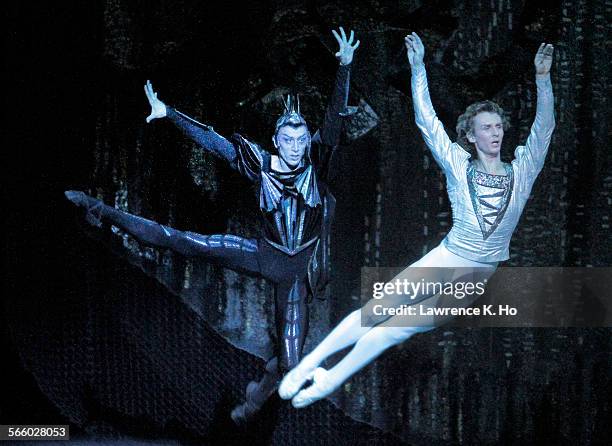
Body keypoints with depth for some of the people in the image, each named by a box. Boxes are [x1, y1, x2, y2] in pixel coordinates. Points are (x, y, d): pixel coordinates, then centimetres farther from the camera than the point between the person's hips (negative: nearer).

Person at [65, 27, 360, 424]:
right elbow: (211, 140, -2)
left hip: (298, 269, -1)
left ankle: (261, 393, 31)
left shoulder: (316, 162, -9)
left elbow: (335, 118, -20)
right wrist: (169, 113, -4)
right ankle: (104, 212, 14)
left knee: (289, 361, -3)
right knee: (178, 240, -5)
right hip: (264, 254, 1)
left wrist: (345, 67, -31)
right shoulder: (263, 165, -6)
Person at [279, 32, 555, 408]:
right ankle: (308, 362, -7)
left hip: (479, 276, 0)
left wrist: (543, 78, -20)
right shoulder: (459, 166, 1)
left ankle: (331, 380, -9)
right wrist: (418, 67, -11)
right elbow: (427, 121, -5)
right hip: (444, 259, 0)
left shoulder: (521, 172, 3)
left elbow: (544, 127, -8)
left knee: (403, 324, -11)